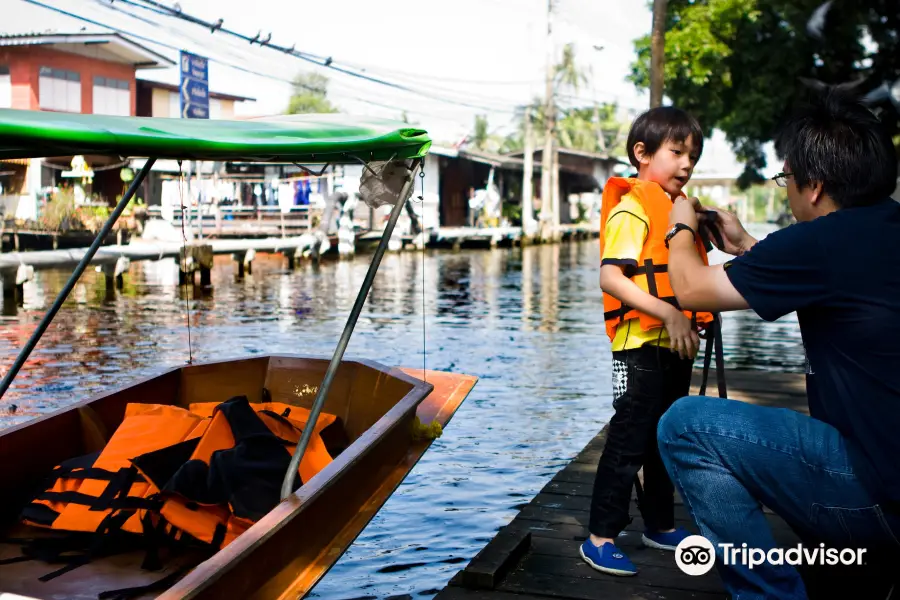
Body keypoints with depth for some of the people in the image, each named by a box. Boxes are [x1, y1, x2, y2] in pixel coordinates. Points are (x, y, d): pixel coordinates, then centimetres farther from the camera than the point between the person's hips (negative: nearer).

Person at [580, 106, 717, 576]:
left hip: (675, 346, 9)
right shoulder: (632, 208, -13)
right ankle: (600, 537, 6)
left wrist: (695, 318, 8)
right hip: (641, 346, -9)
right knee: (629, 442, -4)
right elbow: (611, 277, -24)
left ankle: (660, 525, 33)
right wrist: (668, 314, -30)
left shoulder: (679, 208, 15)